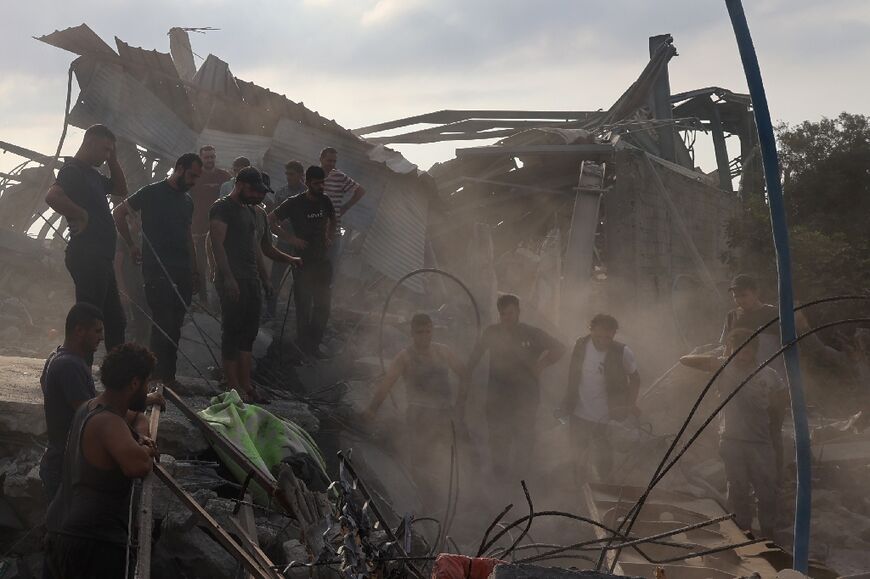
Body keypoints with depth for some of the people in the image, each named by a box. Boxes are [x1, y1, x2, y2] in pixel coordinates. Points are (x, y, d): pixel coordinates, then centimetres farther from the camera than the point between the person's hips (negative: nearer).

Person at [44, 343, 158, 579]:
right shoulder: (108, 422, -21)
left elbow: (137, 417, 29)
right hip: (92, 543, -10)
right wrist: (146, 450, -14)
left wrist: (140, 436, 6)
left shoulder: (88, 407, 10)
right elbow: (138, 466, -38)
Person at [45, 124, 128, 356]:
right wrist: (81, 215, -20)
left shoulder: (92, 174, 18)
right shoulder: (72, 171, -12)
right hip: (87, 256, -10)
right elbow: (52, 196, -31)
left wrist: (113, 160, 18)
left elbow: (121, 190, 30)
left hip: (101, 258, 10)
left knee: (115, 320, 15)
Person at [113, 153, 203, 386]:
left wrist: (194, 271, 20)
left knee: (175, 327, 6)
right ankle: (161, 378, -8)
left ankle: (168, 377, 11)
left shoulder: (187, 201, 19)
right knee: (164, 325, -11)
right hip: (157, 271, -7)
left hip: (181, 273, 7)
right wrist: (132, 245, -1)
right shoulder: (152, 193, -2)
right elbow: (119, 213, 0)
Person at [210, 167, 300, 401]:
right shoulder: (222, 208, -6)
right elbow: (217, 244, -17)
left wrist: (289, 259, 13)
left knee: (248, 333, 8)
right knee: (232, 331, -6)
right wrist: (228, 277, -25)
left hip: (251, 279, 9)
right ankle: (234, 387, -4)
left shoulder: (250, 211, 21)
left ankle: (245, 385, 12)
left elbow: (264, 247, 26)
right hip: (232, 280, -9)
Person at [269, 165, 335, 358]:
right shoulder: (295, 203, -10)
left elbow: (332, 220, 27)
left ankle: (314, 344, 19)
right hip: (303, 261, -5)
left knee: (323, 305, 8)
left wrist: (329, 237, 12)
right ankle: (305, 344, 10)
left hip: (323, 260, 6)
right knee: (304, 305, -2)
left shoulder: (325, 202, 5)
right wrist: (291, 239, -14)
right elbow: (271, 221, -9)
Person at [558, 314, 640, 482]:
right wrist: (566, 404, 10)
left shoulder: (622, 353, -15)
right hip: (578, 416, 4)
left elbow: (635, 379, 0)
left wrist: (631, 404, -10)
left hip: (605, 421, -4)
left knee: (603, 465, 5)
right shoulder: (581, 345, -6)